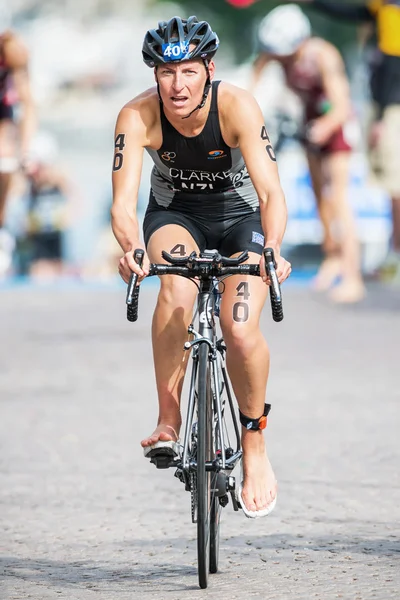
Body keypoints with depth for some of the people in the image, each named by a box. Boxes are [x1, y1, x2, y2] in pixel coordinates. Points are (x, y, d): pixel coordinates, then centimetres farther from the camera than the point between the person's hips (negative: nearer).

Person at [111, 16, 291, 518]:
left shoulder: (237, 107, -27)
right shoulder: (138, 116, -24)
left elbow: (271, 193, -32)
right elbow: (123, 203, -28)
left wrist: (272, 249, -51)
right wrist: (132, 248, -49)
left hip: (240, 216, -1)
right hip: (176, 214, 1)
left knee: (241, 329, -21)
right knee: (176, 288, -34)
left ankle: (255, 447, 2)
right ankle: (168, 420, -23)